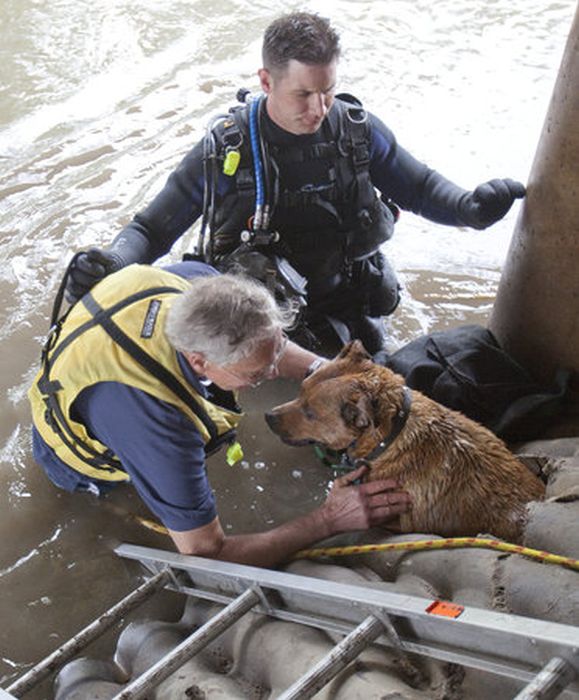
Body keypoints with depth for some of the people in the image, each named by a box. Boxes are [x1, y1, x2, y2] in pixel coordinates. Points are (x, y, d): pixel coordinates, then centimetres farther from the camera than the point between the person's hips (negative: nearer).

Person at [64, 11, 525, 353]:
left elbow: (419, 186, 4)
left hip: (346, 308, 3)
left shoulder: (358, 130, -10)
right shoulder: (224, 150, -17)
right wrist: (111, 264, -34)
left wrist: (469, 208, -19)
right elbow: (153, 228, -11)